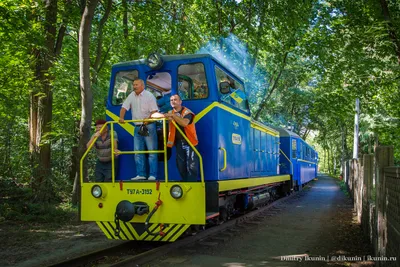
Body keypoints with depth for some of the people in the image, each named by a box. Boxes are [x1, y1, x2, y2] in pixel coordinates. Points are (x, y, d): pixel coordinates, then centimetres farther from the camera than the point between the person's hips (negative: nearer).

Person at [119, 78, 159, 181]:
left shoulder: (149, 96, -4)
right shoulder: (131, 96, 10)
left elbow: (154, 111, -11)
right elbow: (124, 107, 6)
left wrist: (148, 119, -28)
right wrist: (121, 117, -12)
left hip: (149, 126, -6)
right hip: (137, 127, 6)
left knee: (152, 151, -5)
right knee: (138, 151, 5)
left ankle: (152, 175, -2)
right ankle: (141, 174, 11)